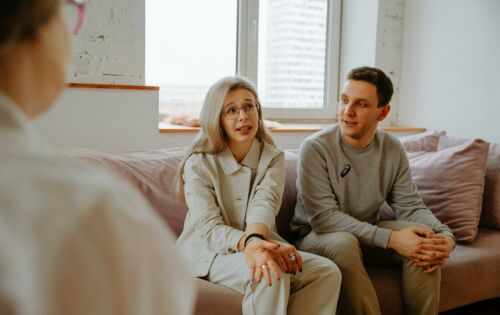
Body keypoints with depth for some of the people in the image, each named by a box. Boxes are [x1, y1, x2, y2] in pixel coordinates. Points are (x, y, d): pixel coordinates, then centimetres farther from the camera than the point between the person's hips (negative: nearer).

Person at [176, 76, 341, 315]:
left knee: (327, 271, -19)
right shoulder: (199, 164, -8)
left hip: (257, 245, 4)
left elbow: (265, 203, -19)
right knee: (270, 273, -34)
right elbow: (209, 229, -19)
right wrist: (247, 243, -41)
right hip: (209, 252, -4)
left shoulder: (274, 158, 2)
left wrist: (256, 238, -43)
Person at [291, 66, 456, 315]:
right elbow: (324, 217, -24)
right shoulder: (315, 148, -19)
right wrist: (390, 238, -31)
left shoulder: (393, 151, -3)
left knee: (427, 242, -17)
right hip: (317, 236, -4)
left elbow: (410, 206, -3)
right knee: (343, 243, -36)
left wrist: (446, 236, -26)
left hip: (368, 234, 5)